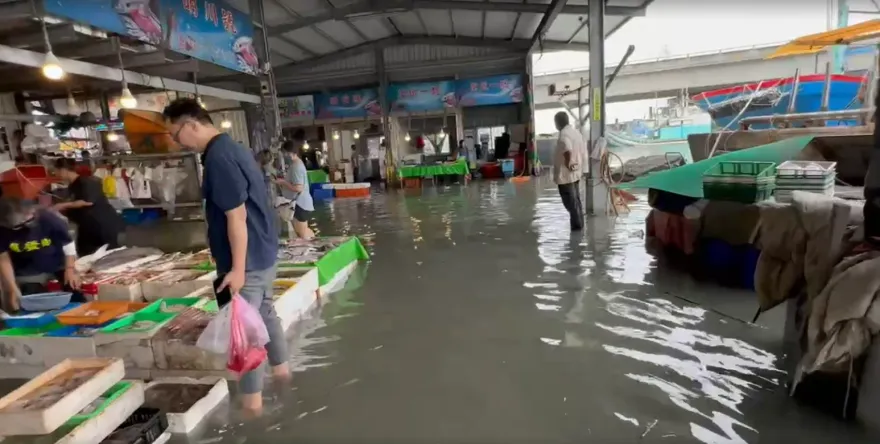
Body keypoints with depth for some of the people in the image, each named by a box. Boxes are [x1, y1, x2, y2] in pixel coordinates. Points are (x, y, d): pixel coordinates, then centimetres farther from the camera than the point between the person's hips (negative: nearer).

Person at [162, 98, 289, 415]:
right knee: (264, 312, 23)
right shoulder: (232, 148, 9)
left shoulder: (218, 157, -21)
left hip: (246, 260, -9)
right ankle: (280, 368, 40)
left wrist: (237, 269, -20)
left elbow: (237, 217, -24)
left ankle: (251, 401, 18)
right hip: (264, 253, 10)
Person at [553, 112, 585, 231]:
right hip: (576, 173, 9)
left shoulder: (563, 135, -19)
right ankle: (579, 223, 24)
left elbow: (568, 151, -37)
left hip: (565, 174, -9)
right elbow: (583, 149, 18)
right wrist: (577, 162, 16)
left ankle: (576, 225, 5)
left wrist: (567, 164, -24)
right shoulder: (575, 132, 11)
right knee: (576, 199, 16)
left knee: (570, 201, -1)